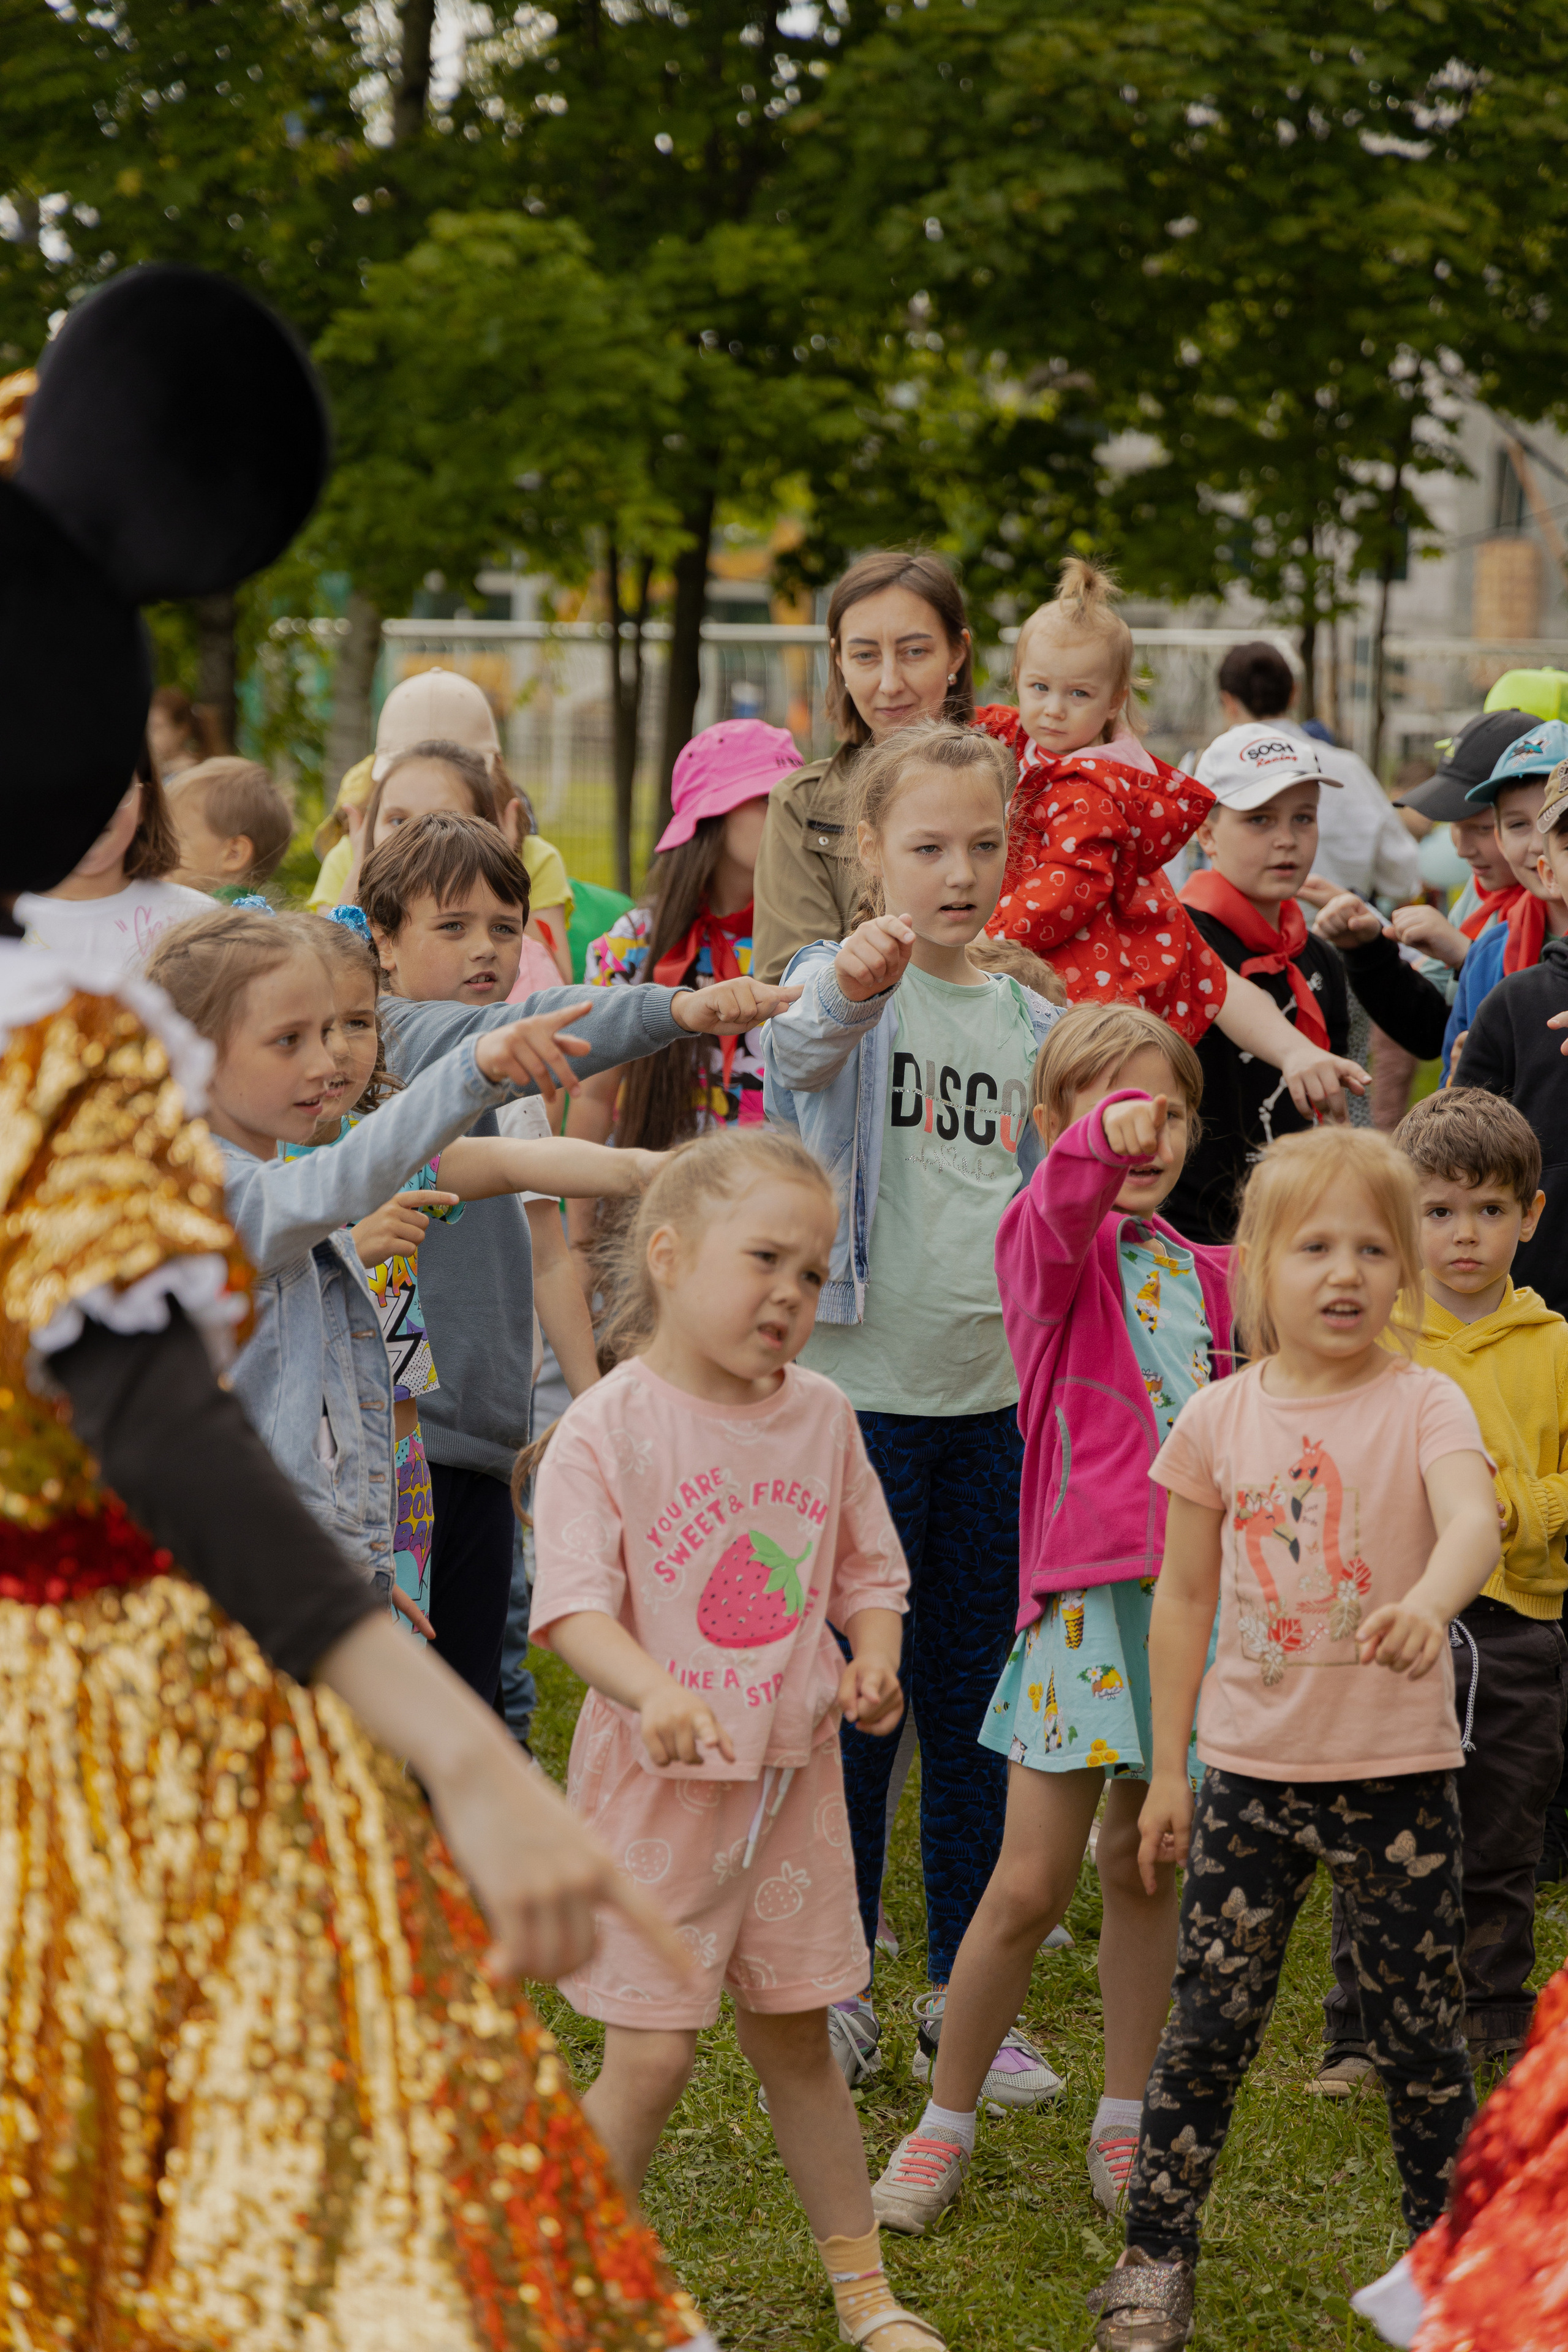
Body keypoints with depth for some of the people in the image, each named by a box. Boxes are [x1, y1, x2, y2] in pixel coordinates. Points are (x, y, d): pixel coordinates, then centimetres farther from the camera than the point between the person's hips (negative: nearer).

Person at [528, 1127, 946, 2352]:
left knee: (795, 2033, 16)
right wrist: (653, 1691, -36)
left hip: (792, 1772, 5)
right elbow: (574, 1605, -19)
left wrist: (874, 1654, -7)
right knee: (651, 2055, -3)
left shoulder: (820, 1415, 2)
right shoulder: (607, 1426, -14)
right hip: (659, 1782, -5)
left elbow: (868, 1569, 13)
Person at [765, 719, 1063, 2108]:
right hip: (860, 1388, -5)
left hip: (990, 1399, 5)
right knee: (853, 1698, 3)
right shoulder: (849, 987, -6)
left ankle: (968, 1995, 21)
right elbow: (801, 1052, -31)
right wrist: (849, 986, -52)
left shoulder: (1024, 1020, 10)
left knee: (974, 1704, 11)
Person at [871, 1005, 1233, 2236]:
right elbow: (1064, 1210, -32)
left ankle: (1126, 2123, 26)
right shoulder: (1046, 1244, -5)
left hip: (1190, 1590, 5)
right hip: (1084, 1588, -5)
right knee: (1032, 1882, -4)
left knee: (1145, 1866, 13)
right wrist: (1100, 1142, -51)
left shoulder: (1200, 1275, 13)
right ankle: (947, 2121, 13)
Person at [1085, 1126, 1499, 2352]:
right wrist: (1167, 1770, 8)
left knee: (1421, 2030, 7)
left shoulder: (1422, 1403, -7)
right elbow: (1184, 1599, 8)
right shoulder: (1220, 1419, 1)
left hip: (1398, 1769, -2)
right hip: (1251, 1768, 2)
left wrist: (1428, 1603, -48)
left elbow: (1473, 1524, -26)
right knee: (1209, 2021, 4)